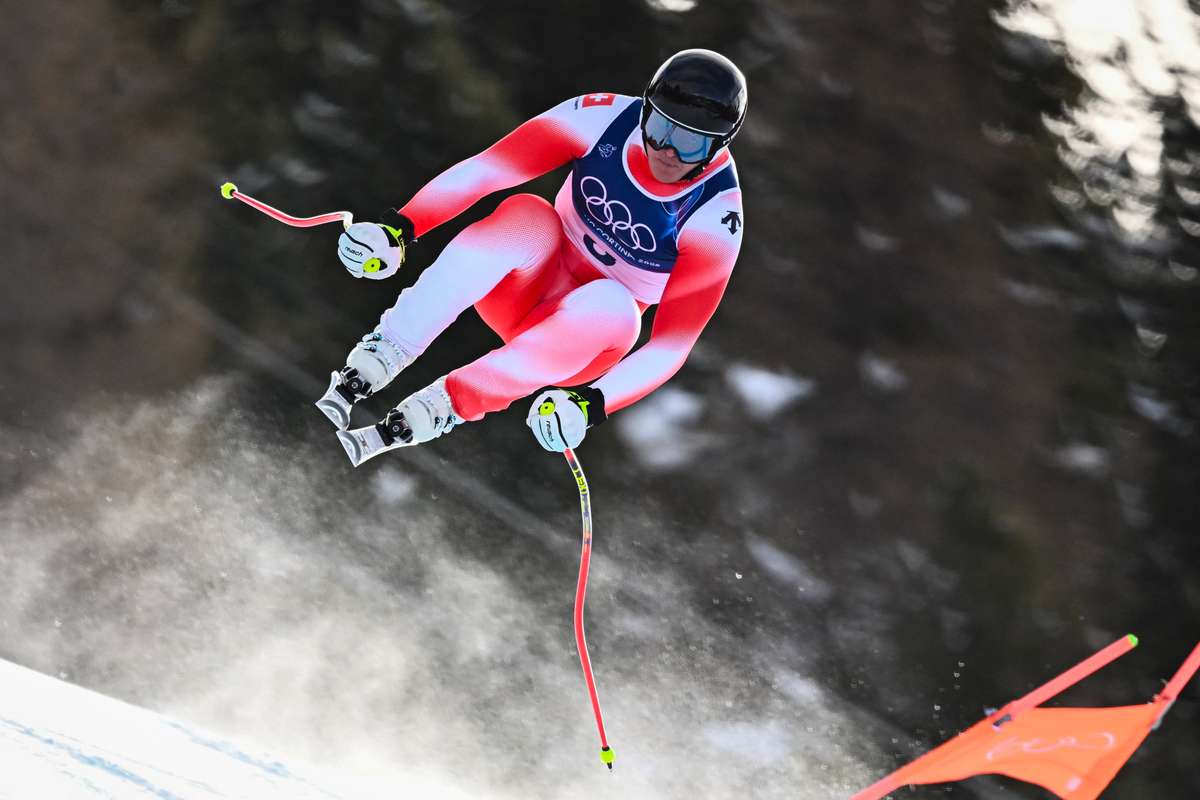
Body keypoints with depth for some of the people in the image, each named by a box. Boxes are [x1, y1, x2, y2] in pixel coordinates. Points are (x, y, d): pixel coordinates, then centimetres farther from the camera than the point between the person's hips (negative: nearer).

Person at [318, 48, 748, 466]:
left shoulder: (715, 218, -20)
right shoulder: (607, 118, -17)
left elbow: (673, 343, -22)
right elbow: (485, 169, -20)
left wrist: (594, 402, -38)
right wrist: (400, 226, -34)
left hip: (587, 342, -1)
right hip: (525, 294, 1)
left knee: (611, 306, -37)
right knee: (529, 215, -32)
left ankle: (407, 423, -37)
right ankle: (358, 376, -38)